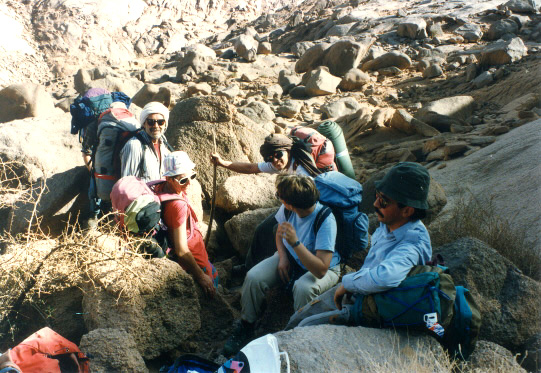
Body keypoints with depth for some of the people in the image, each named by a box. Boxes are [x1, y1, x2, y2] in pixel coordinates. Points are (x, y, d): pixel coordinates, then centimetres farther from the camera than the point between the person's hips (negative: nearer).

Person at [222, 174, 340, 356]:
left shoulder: (325, 220, -32)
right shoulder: (287, 209, -15)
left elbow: (321, 270, -36)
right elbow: (279, 232, 9)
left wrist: (295, 242, -44)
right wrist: (282, 256, -8)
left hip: (323, 268, -5)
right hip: (290, 257, 5)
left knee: (303, 288, -38)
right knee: (253, 277, -16)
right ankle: (246, 326, 7)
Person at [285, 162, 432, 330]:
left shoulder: (414, 245, -33)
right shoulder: (387, 223, -8)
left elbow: (384, 277, -53)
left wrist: (347, 283, -35)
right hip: (351, 291, 8)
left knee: (306, 327, -11)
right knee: (295, 321, 10)